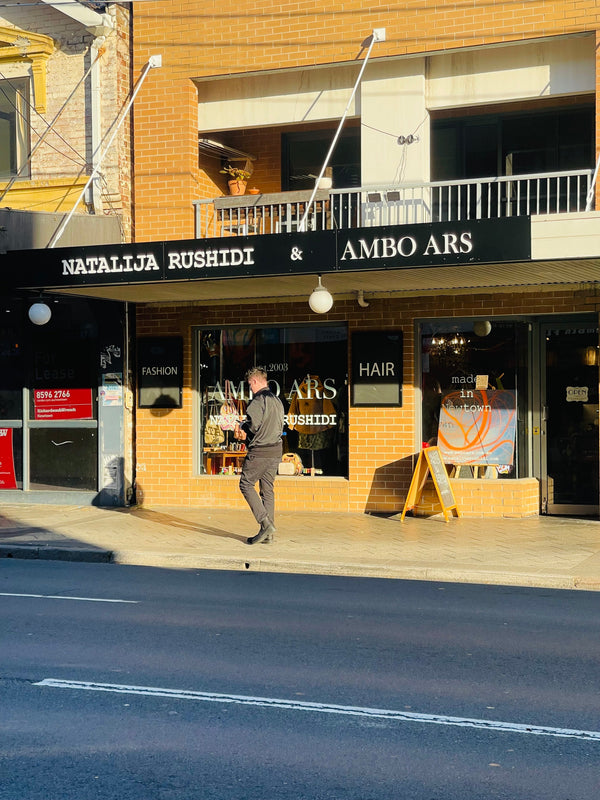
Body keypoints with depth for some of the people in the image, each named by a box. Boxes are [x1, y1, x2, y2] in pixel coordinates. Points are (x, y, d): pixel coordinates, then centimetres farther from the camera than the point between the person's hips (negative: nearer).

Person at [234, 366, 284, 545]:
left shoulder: (259, 399, -12)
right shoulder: (277, 401, 16)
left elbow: (253, 424, -23)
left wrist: (240, 428, 0)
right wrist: (246, 435, 14)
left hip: (259, 451, -8)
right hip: (276, 450, 8)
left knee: (246, 484, 2)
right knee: (268, 490, 10)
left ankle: (265, 523, -9)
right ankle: (267, 533, 10)